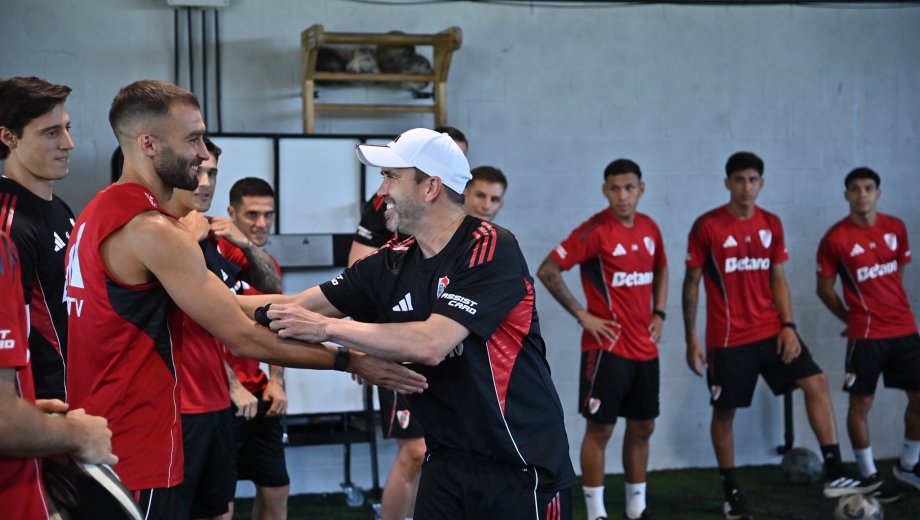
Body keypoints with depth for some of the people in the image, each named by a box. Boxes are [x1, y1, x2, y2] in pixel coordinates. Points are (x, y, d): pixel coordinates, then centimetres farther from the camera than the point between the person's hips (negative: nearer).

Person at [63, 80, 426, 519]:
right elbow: (243, 339, -19)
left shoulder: (99, 212, 12)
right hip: (133, 449, -10)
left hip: (94, 440, 10)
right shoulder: (153, 231, -19)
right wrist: (350, 362, -13)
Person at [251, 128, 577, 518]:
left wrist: (326, 328, -19)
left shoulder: (492, 250, -16)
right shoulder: (392, 263, 3)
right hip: (447, 460, 6)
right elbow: (297, 307, 8)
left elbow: (431, 345, -26)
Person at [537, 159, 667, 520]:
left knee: (642, 427, 12)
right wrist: (582, 315, -14)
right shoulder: (595, 230, -13)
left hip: (645, 348, 7)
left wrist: (658, 313, 11)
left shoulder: (650, 228, 7)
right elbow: (547, 271, -15)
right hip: (606, 347, -7)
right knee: (600, 427, -2)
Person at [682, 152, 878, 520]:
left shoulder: (771, 224, 6)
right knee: (724, 411, 4)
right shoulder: (707, 226, -7)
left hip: (771, 331, 4)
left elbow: (778, 279, 11)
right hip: (729, 337, -4)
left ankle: (834, 476, -5)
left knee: (816, 383, -8)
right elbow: (691, 284, -4)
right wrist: (691, 339, -6)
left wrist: (788, 326, -2)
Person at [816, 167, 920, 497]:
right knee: (861, 403, -1)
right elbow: (824, 287, -1)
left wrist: (892, 305, 13)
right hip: (866, 334, -5)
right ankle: (869, 476, 12)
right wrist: (852, 318, 3)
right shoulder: (835, 239, -9)